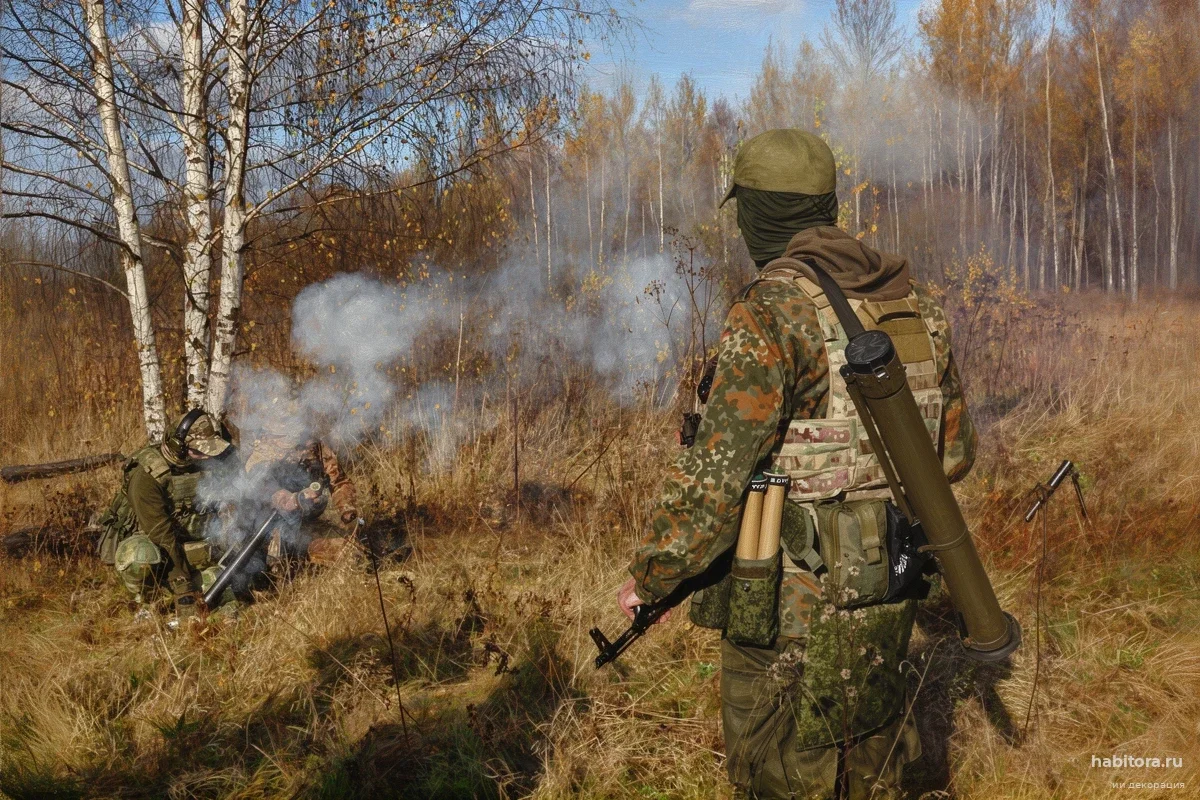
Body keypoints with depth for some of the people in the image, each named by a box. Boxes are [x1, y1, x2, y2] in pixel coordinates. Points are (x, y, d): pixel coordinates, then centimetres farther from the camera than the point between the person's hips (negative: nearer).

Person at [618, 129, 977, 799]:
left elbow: (716, 473, -21)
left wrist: (649, 580, -8)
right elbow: (955, 452, 13)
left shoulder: (773, 314, -18)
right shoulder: (916, 306, 4)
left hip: (797, 611, -7)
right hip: (890, 597, 7)